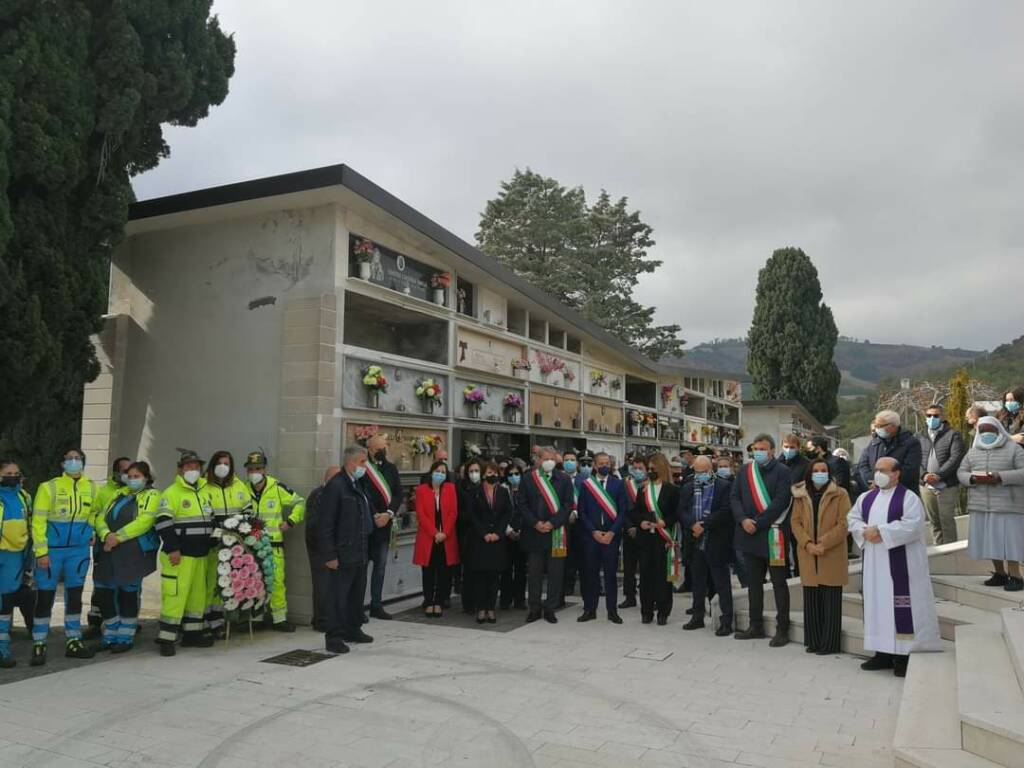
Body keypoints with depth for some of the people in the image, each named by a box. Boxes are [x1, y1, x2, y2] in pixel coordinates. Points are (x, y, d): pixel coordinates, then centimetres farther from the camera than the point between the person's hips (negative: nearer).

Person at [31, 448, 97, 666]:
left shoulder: (92, 488, 4)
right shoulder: (49, 487, -7)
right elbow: (38, 521, -9)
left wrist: (90, 533, 5)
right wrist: (41, 551, -13)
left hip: (79, 551, 4)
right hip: (52, 550, -3)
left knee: (75, 596, 11)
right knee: (45, 597, 0)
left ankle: (73, 642, 20)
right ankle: (39, 645, 11)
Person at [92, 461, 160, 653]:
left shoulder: (151, 495, 1)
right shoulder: (120, 494, 19)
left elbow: (143, 522, -13)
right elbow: (101, 517, 10)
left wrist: (118, 537, -17)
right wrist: (107, 535, -10)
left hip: (134, 553, -6)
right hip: (109, 552, 6)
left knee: (128, 593, 1)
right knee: (104, 593, 6)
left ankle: (125, 638, 14)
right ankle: (111, 636, 21)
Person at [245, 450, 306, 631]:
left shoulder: (277, 488, -4)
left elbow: (299, 502, 5)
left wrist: (291, 522, -1)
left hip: (274, 543, -2)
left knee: (276, 581, -3)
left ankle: (279, 618, 8)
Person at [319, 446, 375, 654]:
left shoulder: (359, 485, 13)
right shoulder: (335, 486, -15)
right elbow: (325, 524, -17)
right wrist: (330, 556, -19)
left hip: (360, 552, 9)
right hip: (342, 554, -9)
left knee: (357, 594, 17)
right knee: (338, 596, -1)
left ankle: (353, 630, 30)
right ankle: (334, 637, 8)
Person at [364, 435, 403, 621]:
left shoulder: (391, 469, 11)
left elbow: (399, 494, 6)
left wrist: (388, 514, -8)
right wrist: (375, 516, -13)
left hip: (385, 522, 5)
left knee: (381, 564, 9)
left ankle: (376, 605, 17)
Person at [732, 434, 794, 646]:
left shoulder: (782, 471, -6)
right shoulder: (745, 470, 10)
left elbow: (780, 502, -15)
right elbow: (734, 497, 5)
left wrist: (757, 523, -18)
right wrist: (743, 519, -11)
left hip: (772, 535, -5)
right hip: (749, 534, 6)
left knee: (779, 583, 3)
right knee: (753, 582, 13)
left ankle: (782, 629, 10)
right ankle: (756, 626, 24)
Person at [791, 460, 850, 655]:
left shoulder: (840, 494, 0)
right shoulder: (800, 495, 10)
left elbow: (844, 523, -7)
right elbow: (796, 522, 6)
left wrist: (824, 543, -15)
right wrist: (807, 544, -10)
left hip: (832, 555, -3)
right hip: (807, 555, 3)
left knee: (831, 601, 1)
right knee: (811, 600, 7)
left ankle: (829, 643, 8)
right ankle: (813, 641, 16)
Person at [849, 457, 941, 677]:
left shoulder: (908, 497, -6)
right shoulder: (866, 498, 12)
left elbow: (912, 525, -18)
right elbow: (852, 519, 10)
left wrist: (881, 531, -19)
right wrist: (865, 531, -10)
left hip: (900, 564, -6)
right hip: (874, 563, 6)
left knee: (899, 606, -5)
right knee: (877, 603, 8)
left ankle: (904, 655, 2)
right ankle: (883, 652, 16)